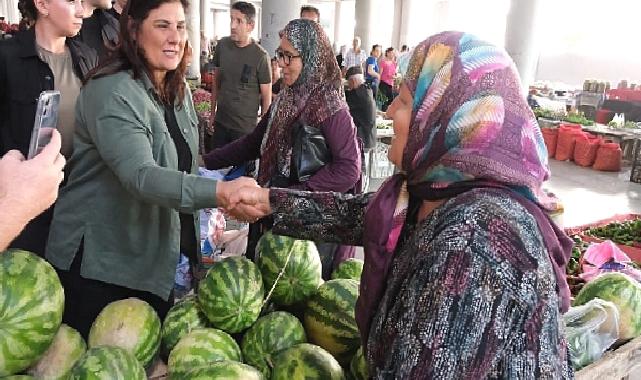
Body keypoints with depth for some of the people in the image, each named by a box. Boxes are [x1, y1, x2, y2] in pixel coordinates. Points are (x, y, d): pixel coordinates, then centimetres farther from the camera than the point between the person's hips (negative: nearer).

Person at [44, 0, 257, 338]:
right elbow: (141, 176, -34)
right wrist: (218, 192, -46)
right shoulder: (111, 92, -21)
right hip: (98, 263, -7)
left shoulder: (179, 90, 6)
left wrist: (205, 213, 10)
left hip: (159, 257, 7)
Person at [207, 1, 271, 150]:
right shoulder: (222, 45, 1)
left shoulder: (260, 56, -14)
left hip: (246, 127, -4)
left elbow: (266, 97, -8)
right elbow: (216, 81, 12)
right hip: (220, 122, 5)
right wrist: (212, 113, 12)